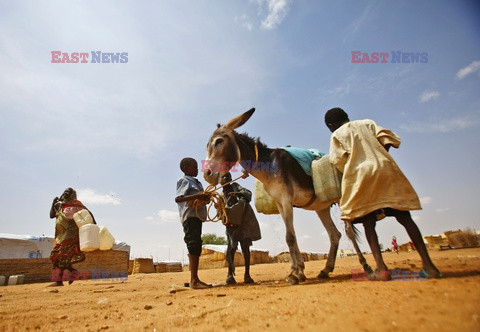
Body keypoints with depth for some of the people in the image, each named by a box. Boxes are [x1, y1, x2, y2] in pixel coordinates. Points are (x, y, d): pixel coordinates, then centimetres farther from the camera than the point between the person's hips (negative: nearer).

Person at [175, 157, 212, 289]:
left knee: (196, 247, 8)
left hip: (197, 216, 9)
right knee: (193, 245, -14)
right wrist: (196, 196, -25)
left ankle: (195, 280, 14)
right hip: (189, 216, -9)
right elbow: (177, 199, -14)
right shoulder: (184, 181, -1)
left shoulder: (196, 182, 23)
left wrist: (205, 198, 5)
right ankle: (194, 280, -13)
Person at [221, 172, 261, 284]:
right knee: (231, 248, -5)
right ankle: (230, 274, 5)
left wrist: (238, 194, -33)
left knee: (245, 247, -1)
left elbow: (248, 193, -13)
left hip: (244, 221, -1)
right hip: (232, 224, 1)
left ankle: (247, 274, 4)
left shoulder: (235, 186, 2)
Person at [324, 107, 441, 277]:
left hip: (361, 177, -3)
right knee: (405, 218, 6)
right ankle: (428, 263, 3)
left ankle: (381, 266, -9)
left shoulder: (336, 135, 11)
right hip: (386, 170, 3)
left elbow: (339, 161, 2)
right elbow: (387, 138, 8)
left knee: (368, 223, 2)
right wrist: (380, 156, 19)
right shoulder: (367, 123, 20)